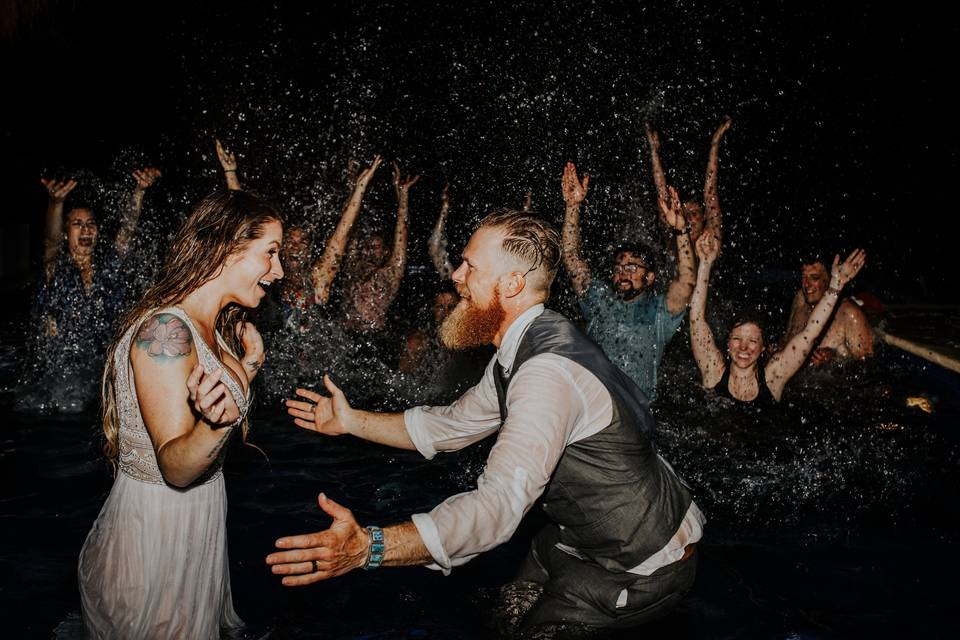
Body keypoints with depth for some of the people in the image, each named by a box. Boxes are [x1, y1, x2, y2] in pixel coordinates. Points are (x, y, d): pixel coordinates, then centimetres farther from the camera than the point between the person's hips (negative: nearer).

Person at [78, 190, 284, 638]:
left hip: (195, 519, 9)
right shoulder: (166, 328, -24)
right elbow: (175, 467, -27)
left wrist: (248, 364, 5)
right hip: (153, 530, -9)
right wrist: (215, 424, -45)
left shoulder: (212, 328, 4)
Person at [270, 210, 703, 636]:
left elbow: (499, 506, -42)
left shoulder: (549, 373, -33)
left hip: (642, 570, -9)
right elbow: (452, 425, 10)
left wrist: (370, 547, -49)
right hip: (592, 537, 9)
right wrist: (351, 421, 6)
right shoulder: (520, 352, 0)